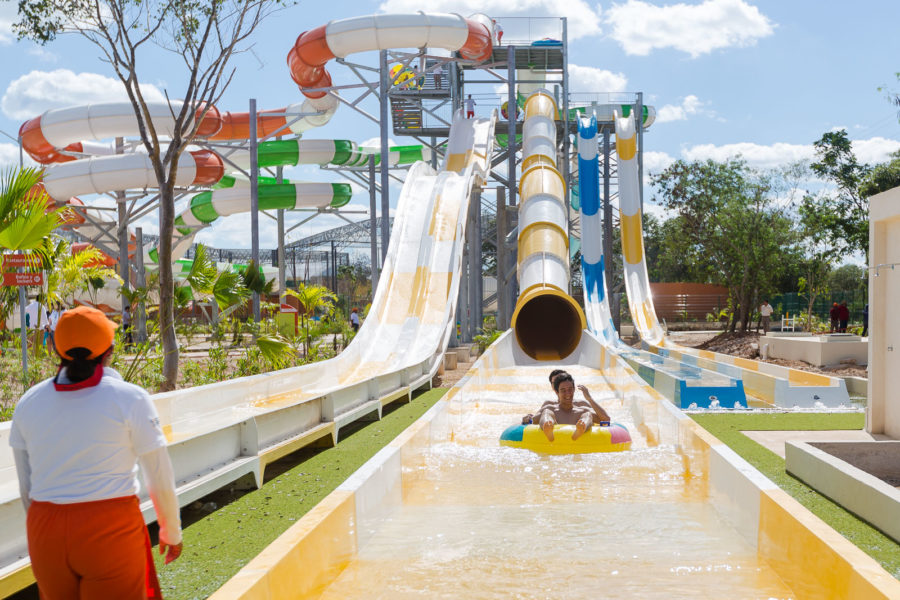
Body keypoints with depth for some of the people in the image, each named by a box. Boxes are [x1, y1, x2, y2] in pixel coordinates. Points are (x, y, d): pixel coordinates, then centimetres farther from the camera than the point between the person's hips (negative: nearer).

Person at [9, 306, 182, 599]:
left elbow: (26, 487, 10)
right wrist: (172, 532, 11)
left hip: (46, 531, 4)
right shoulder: (129, 399, -8)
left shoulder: (29, 402, 4)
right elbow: (160, 480, -3)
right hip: (111, 531, -4)